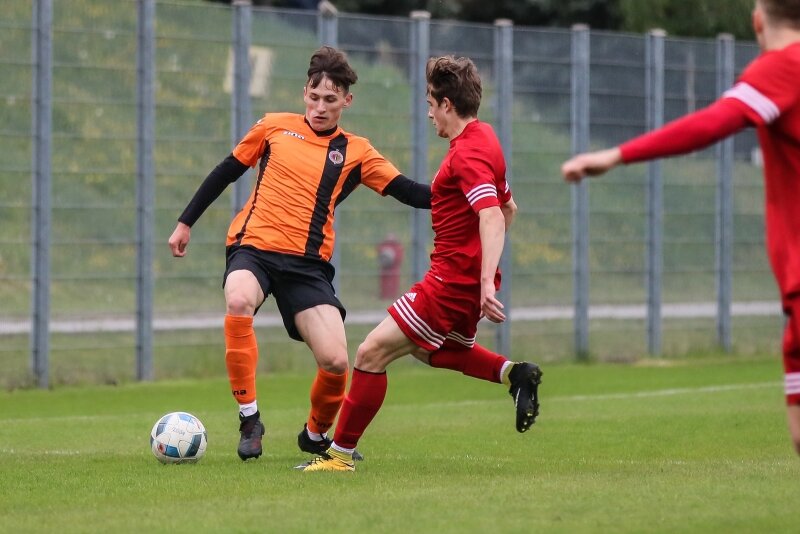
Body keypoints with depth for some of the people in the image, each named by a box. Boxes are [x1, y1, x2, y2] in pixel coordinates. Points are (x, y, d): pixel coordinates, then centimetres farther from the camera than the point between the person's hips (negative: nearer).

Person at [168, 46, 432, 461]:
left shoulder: (355, 153, 9)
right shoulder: (274, 127, 10)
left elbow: (411, 193, 2)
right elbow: (226, 172, 19)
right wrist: (185, 222, 19)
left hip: (308, 263, 1)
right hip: (254, 245, -1)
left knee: (334, 361, -13)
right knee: (239, 302, -36)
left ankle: (316, 435, 20)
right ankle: (248, 418, -22)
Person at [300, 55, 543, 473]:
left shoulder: (468, 153, -20)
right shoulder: (482, 139, 12)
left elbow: (493, 217, -33)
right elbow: (508, 207, 23)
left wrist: (486, 283, -41)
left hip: (454, 279, -11)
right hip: (467, 277, 11)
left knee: (372, 353, -8)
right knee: (431, 350, 32)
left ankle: (341, 454, -2)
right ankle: (513, 374, 17)